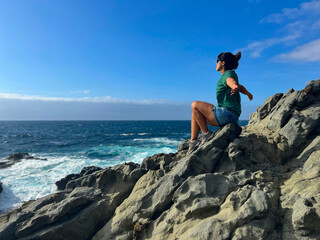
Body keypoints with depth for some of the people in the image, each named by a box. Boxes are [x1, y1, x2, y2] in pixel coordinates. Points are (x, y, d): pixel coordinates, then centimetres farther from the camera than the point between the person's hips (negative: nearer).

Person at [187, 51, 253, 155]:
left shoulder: (228, 74, -8)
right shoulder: (227, 75, 21)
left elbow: (232, 81, -34)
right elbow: (241, 87, 39)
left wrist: (234, 87, -58)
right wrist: (248, 93, 59)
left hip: (226, 113, -10)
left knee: (195, 105, -6)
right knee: (196, 114, 13)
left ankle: (206, 133, -3)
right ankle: (193, 142, 8)